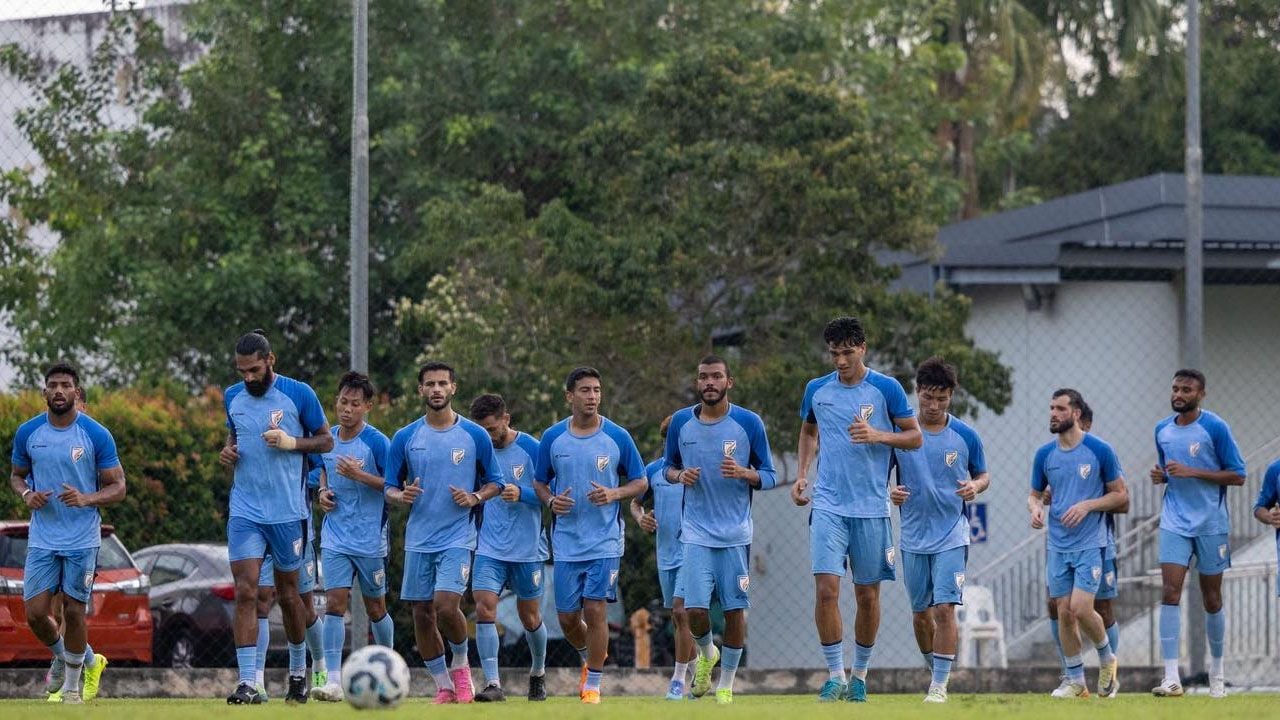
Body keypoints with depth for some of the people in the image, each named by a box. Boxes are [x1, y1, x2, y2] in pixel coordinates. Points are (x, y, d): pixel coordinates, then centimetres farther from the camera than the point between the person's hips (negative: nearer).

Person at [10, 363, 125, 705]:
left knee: (73, 612, 0)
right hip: (42, 539, 3)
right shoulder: (28, 432, 1)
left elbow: (117, 487, -4)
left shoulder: (97, 435, -8)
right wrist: (26, 493, -9)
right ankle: (76, 659, 28)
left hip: (82, 540, -3)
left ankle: (72, 686, 17)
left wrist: (86, 499, -23)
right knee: (35, 613, -2)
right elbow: (16, 474, 15)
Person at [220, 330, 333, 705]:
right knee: (245, 593, -11)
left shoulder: (299, 394, -6)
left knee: (288, 593, 11)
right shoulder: (232, 397, 5)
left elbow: (326, 440, 1)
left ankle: (298, 670, 33)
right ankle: (248, 684, -15)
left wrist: (293, 442, -17)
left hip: (288, 512, -2)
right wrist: (227, 451, 0)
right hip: (245, 512, 2)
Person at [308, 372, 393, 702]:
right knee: (335, 602, -9)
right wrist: (323, 491, 4)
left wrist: (360, 475, -23)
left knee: (375, 607, 10)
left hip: (370, 540, -3)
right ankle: (333, 681, -14)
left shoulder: (377, 442, -11)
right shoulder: (327, 438, 5)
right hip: (336, 536, 3)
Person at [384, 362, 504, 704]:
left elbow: (494, 482, 8)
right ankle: (444, 687, 17)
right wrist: (401, 495, -15)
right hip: (418, 540, 3)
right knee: (422, 614, 3)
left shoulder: (475, 435, 0)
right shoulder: (405, 437, 4)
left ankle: (460, 665, 9)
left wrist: (475, 498, -13)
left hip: (457, 538, -3)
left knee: (446, 606, -19)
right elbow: (390, 487, 9)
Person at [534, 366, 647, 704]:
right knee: (567, 617, 5)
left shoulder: (617, 437, -3)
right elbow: (540, 483, 12)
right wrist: (550, 500, -10)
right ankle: (590, 656, 36)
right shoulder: (552, 438, 2)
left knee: (595, 610, -9)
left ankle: (593, 684, 3)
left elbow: (640, 482, 4)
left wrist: (615, 493, -15)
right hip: (566, 542, 2)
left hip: (604, 540, -2)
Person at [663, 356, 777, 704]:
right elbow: (669, 466, 16)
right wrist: (679, 475, -7)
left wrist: (743, 473, -20)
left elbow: (769, 476, 1)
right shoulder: (681, 422, 3)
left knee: (735, 609, 0)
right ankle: (706, 653, 24)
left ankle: (726, 684, 13)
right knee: (695, 608, -8)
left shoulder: (749, 423, -4)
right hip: (697, 532, 1)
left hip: (736, 533, -1)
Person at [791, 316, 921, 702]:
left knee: (868, 594, 5)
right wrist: (801, 475, 10)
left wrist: (879, 436, -16)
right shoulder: (816, 390, 6)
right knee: (826, 588, -12)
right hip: (828, 506, 1)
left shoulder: (886, 389, -2)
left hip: (872, 507, -1)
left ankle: (860, 675, 20)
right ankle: (835, 675, -5)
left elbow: (915, 437, 1)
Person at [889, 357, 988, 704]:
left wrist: (975, 486, -14)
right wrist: (889, 493, -16)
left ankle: (939, 685, -8)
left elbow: (982, 474, 10)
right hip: (913, 537, 2)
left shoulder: (965, 436, -2)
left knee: (944, 609, -13)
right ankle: (935, 671, 31)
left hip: (951, 536, -2)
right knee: (920, 613, 10)